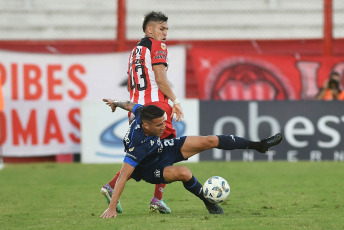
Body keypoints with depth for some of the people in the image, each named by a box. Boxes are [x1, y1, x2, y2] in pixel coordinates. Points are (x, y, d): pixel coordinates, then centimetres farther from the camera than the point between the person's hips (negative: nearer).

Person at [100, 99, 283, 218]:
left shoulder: (143, 113, -25)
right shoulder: (138, 145, -43)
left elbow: (129, 105, -2)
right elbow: (123, 176, -44)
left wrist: (115, 103, 21)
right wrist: (111, 209, -47)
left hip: (163, 148, 7)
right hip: (150, 169, -7)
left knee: (210, 141, -2)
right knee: (184, 173, -37)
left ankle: (258, 145, 10)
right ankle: (207, 201, -10)